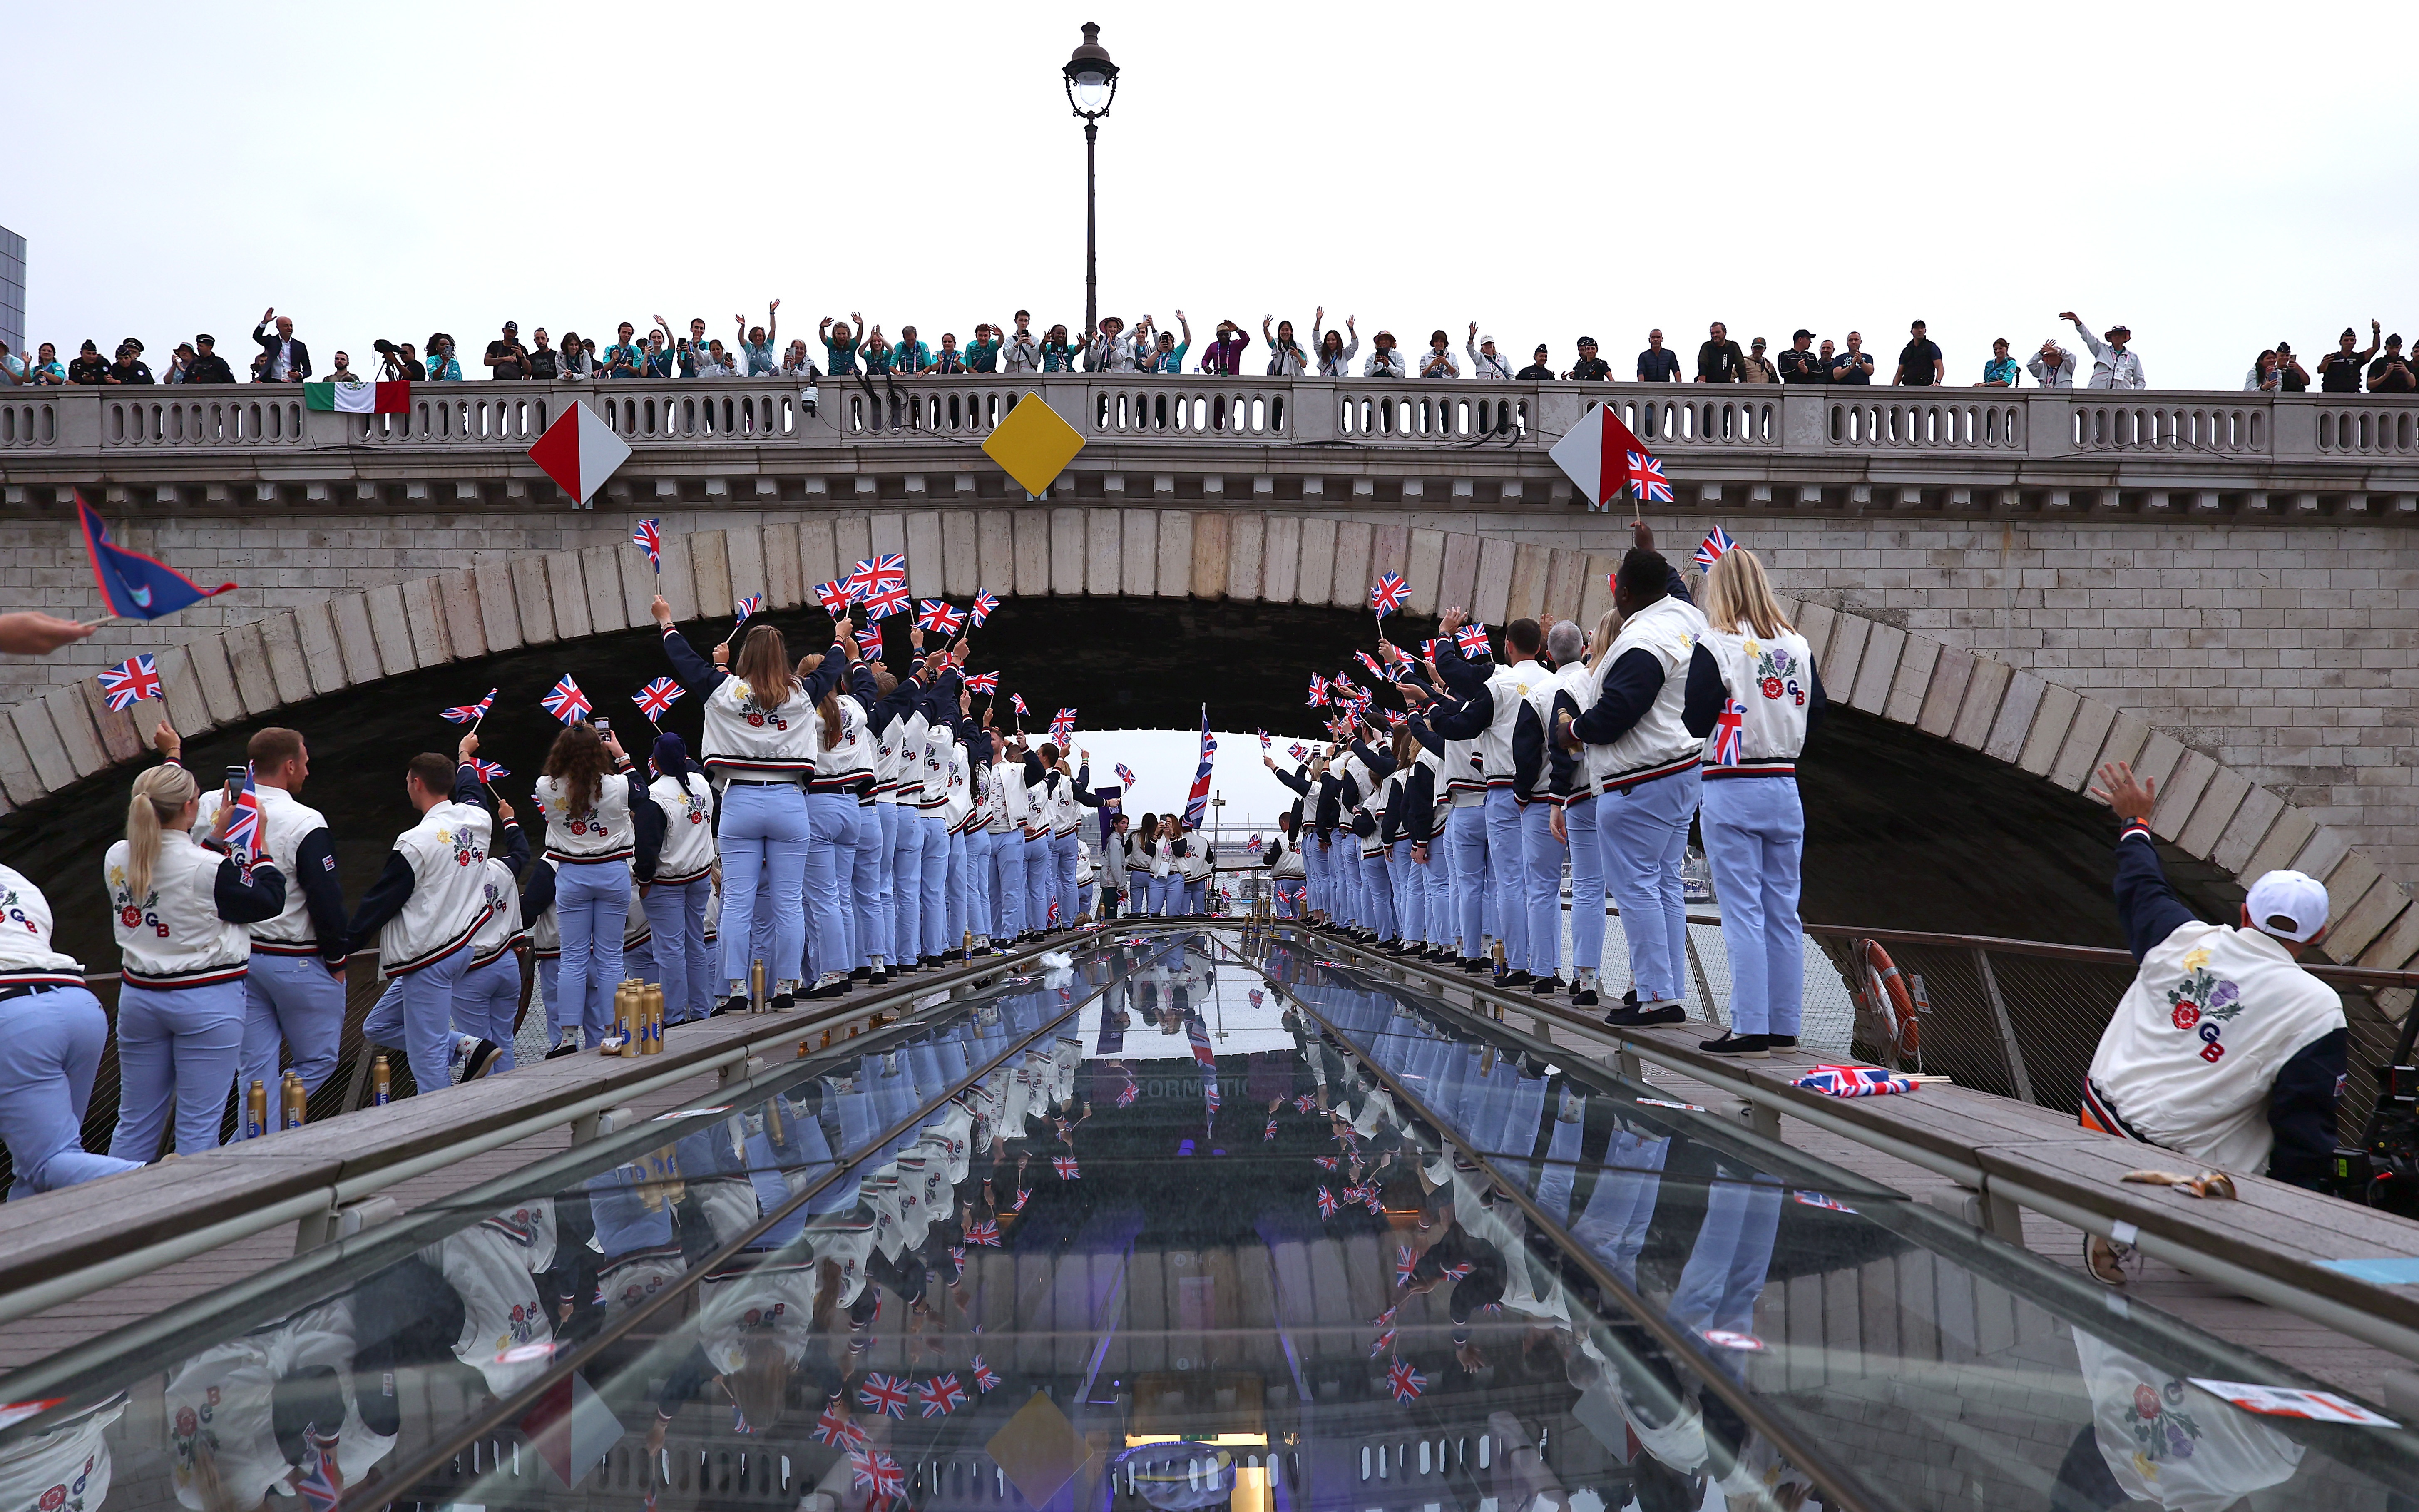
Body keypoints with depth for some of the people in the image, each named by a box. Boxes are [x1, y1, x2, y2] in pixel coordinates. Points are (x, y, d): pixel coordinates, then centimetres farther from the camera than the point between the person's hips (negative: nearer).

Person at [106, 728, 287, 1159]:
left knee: (135, 1124, 15)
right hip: (208, 1001, -6)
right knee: (198, 1129, 0)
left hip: (139, 997, 6)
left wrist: (218, 838, 17)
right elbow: (269, 899, -7)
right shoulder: (209, 869, -19)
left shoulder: (117, 858, -1)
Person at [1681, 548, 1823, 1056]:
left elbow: (1694, 722, -12)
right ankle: (1784, 1024, 15)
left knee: (1743, 911, -3)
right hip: (1784, 786, 5)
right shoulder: (1797, 645, 5)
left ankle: (1750, 1029, -2)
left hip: (1731, 790, -5)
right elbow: (1816, 712, 11)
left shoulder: (1715, 647, -10)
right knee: (1783, 910, 10)